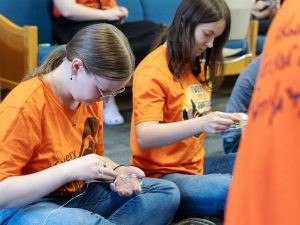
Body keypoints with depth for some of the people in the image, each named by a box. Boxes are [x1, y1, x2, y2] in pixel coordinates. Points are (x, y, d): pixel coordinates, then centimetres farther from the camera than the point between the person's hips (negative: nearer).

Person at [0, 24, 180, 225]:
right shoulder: (25, 107, -22)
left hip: (80, 195, 8)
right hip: (26, 206, -8)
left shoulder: (90, 96, 2)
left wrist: (116, 171, -6)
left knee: (167, 193, -6)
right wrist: (69, 170, -30)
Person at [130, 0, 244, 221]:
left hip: (195, 166, 9)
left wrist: (222, 121, -6)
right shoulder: (153, 71, -15)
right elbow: (144, 138, -26)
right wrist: (201, 123, -39)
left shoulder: (196, 64, 10)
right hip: (161, 177, -9)